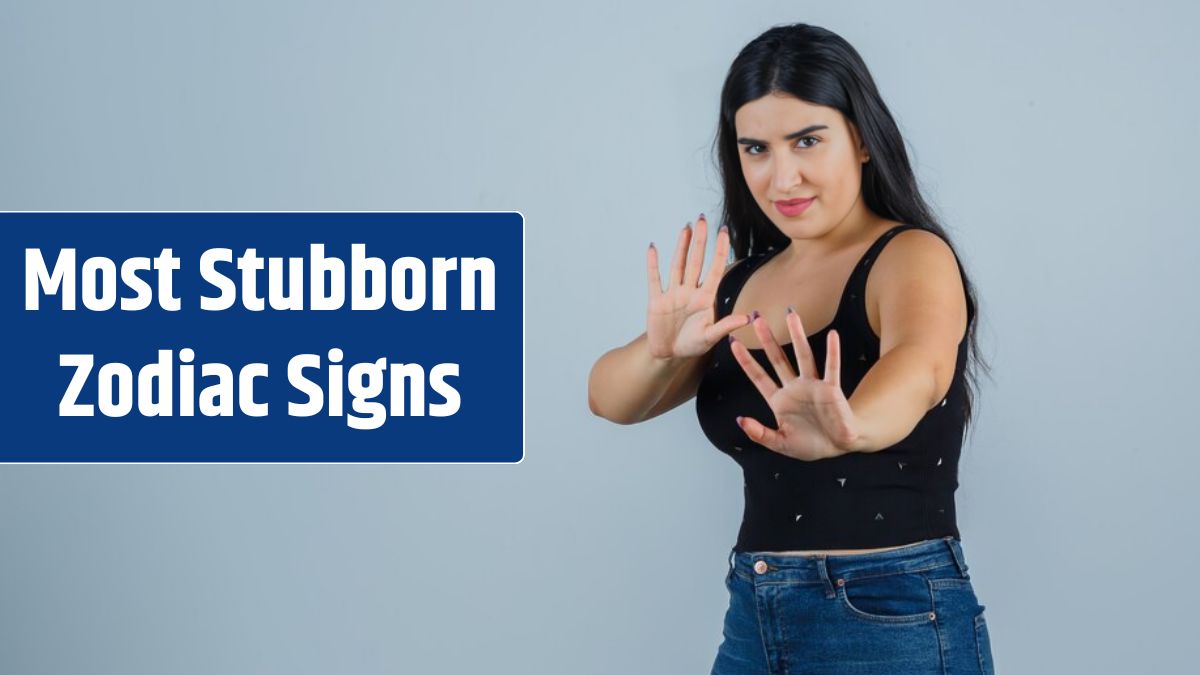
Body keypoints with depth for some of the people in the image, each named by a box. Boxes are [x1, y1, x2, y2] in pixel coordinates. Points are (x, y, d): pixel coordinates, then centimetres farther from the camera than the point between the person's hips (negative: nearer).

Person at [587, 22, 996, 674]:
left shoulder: (912, 257, -11)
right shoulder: (739, 282, 7)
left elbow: (917, 367, -33)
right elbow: (611, 398, -2)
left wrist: (849, 429, -55)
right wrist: (662, 348, -25)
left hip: (891, 622, -6)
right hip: (753, 621, 6)